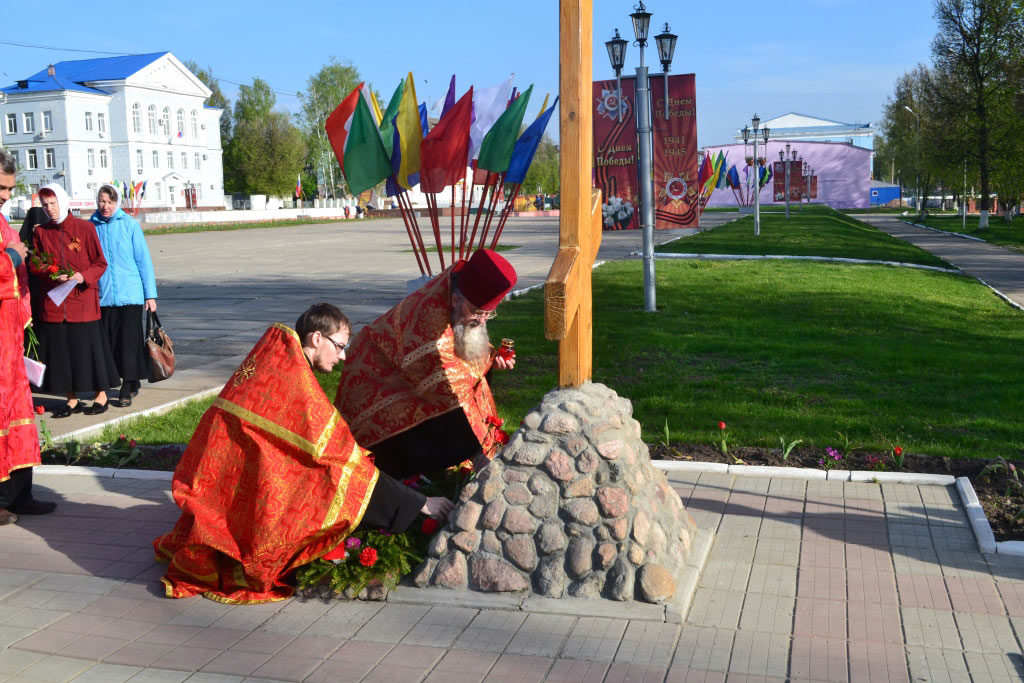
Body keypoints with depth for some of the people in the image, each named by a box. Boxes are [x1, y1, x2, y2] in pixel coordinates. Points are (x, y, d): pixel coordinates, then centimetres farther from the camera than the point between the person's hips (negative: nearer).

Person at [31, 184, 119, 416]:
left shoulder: (85, 228, -1)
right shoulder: (41, 232, 8)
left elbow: (100, 263, 0)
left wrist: (84, 276, -18)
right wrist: (50, 276, -10)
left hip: (83, 300, -3)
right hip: (53, 304, 3)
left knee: (88, 347, 0)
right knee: (59, 351, 6)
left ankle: (101, 395, 15)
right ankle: (72, 400, 18)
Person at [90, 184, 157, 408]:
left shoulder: (129, 224, -2)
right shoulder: (91, 227, 5)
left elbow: (143, 259, 0)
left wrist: (150, 294, -2)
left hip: (130, 293, -3)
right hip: (102, 295, 3)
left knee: (129, 341, -3)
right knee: (109, 343, 8)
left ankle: (127, 389, 2)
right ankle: (133, 382, 21)